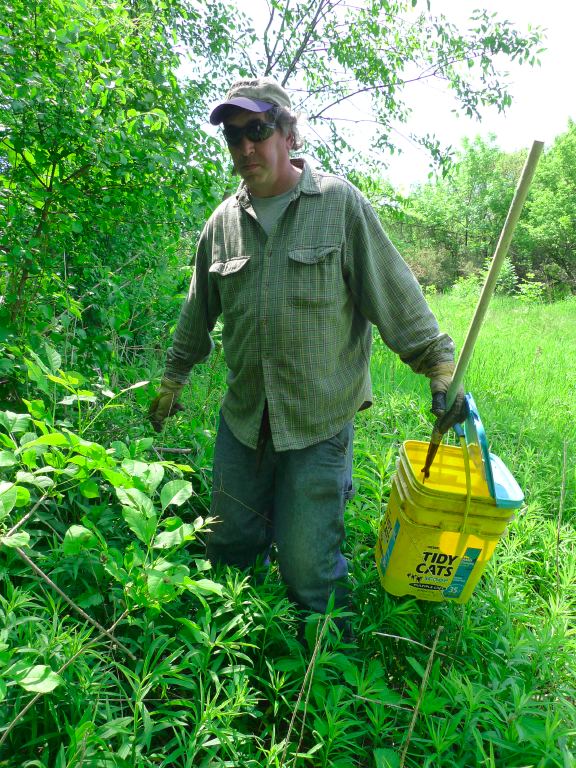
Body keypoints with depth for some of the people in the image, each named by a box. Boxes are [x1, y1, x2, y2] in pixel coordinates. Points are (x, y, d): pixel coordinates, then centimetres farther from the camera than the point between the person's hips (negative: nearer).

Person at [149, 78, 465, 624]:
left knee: (306, 571, 0)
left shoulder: (340, 203, -4)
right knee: (228, 549, 17)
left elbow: (396, 293, -3)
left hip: (320, 420, -4)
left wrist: (440, 369, -8)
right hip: (243, 416, 5)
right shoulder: (223, 221, 8)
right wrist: (172, 381, 22)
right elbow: (198, 312, 17)